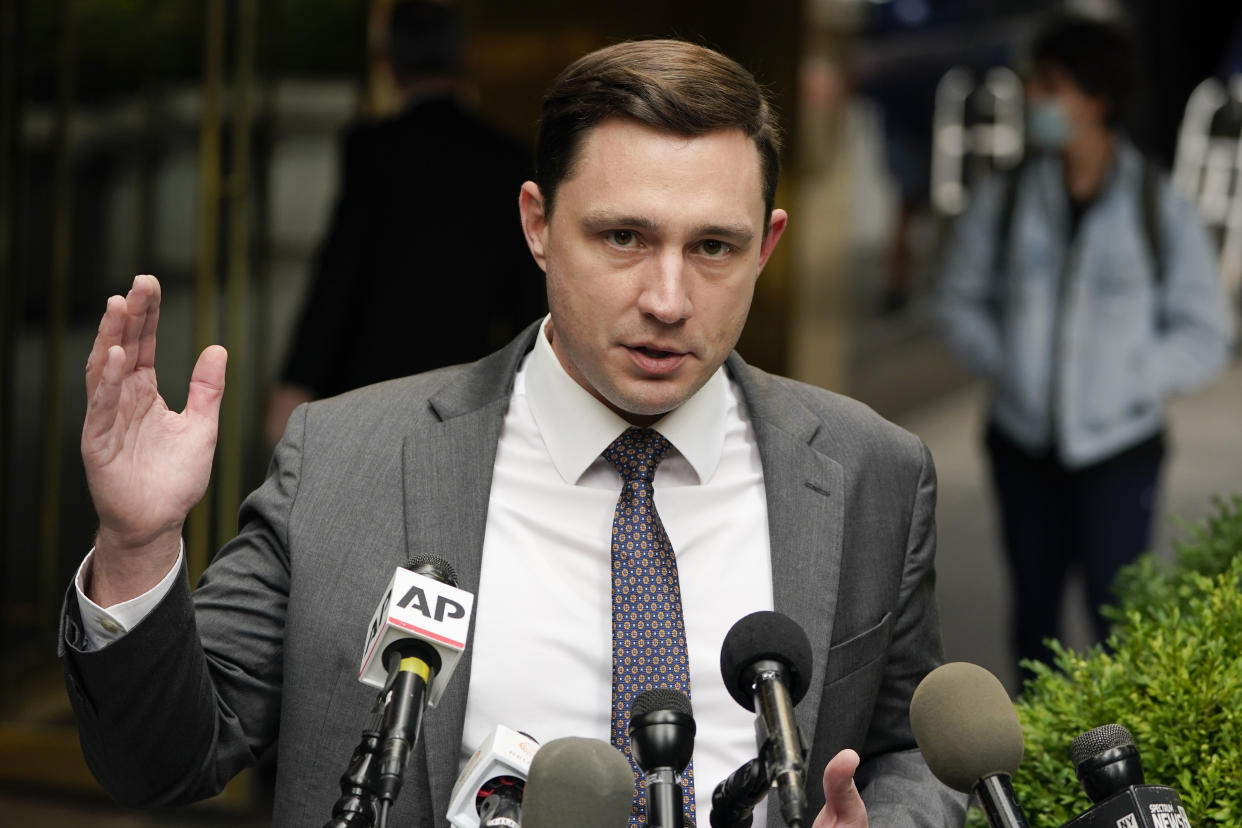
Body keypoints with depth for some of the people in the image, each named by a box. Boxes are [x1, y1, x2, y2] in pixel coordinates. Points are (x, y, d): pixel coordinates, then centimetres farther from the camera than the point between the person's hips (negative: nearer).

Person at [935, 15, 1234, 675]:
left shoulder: (1160, 212, -6)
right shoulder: (1002, 203, 0)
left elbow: (1205, 335, 0)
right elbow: (959, 299, 11)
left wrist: (1134, 379, -13)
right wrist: (1002, 365, -5)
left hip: (1118, 447, -3)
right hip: (1023, 443, 3)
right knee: (1034, 604, 12)